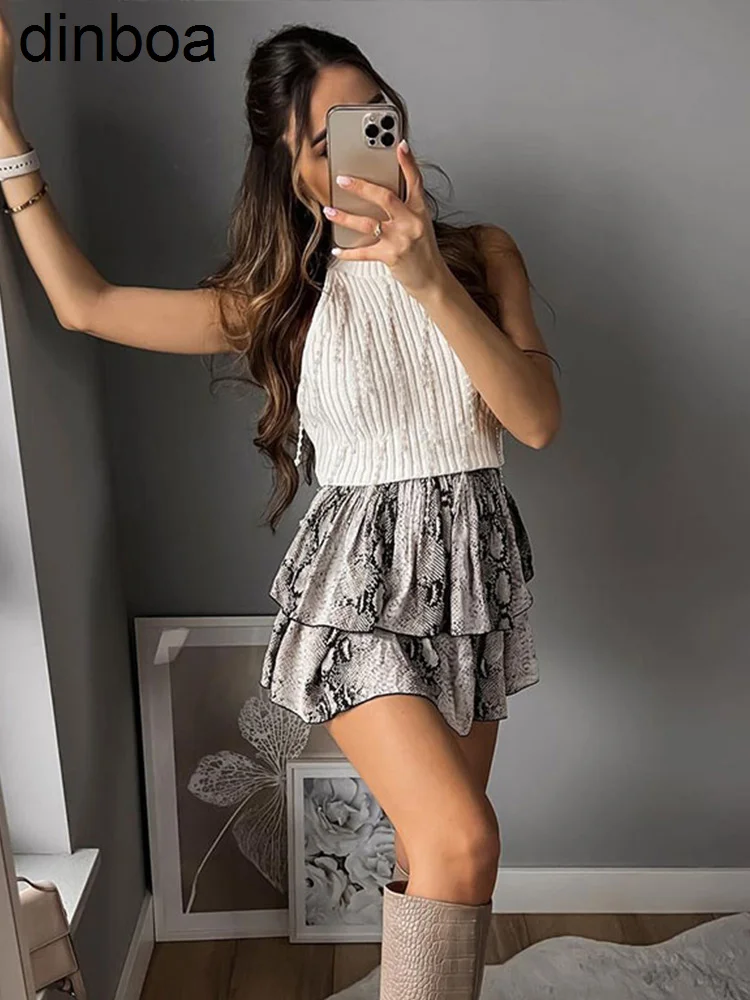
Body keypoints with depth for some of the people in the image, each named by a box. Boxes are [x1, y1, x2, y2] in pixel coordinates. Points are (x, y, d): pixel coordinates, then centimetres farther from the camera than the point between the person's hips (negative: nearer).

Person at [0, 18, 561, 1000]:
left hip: (474, 568, 3)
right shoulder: (280, 300, 1)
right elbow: (83, 302, 2)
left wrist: (430, 282, -22)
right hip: (358, 583, -3)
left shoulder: (481, 253, 3)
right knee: (461, 840, -17)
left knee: (440, 847, 14)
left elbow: (538, 420, -10)